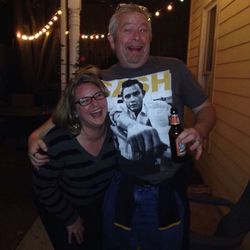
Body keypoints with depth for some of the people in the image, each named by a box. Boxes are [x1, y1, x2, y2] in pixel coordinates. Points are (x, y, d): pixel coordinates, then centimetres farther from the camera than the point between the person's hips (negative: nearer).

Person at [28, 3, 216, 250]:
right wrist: (37, 135, -6)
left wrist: (199, 131, -20)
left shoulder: (173, 68, -7)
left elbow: (205, 109, 2)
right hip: (122, 189, 1)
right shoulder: (101, 80, -2)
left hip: (169, 190, 0)